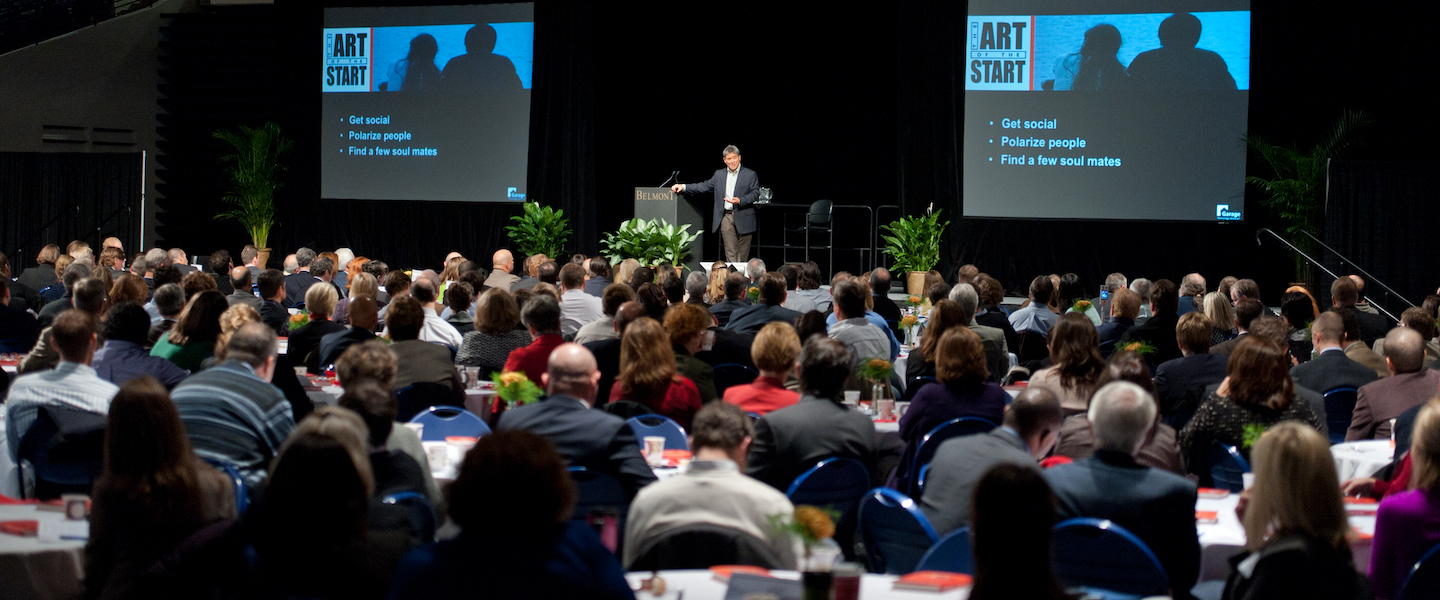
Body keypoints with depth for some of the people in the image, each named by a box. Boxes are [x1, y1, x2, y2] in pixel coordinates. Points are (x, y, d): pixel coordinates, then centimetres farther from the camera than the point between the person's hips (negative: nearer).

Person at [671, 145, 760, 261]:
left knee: (743, 254, 3)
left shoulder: (750, 175, 3)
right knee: (730, 252, -4)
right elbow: (704, 186, 13)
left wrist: (740, 200, -19)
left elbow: (755, 194, -3)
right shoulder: (719, 174, 13)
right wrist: (683, 186, 4)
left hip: (743, 219, -2)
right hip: (726, 218, 2)